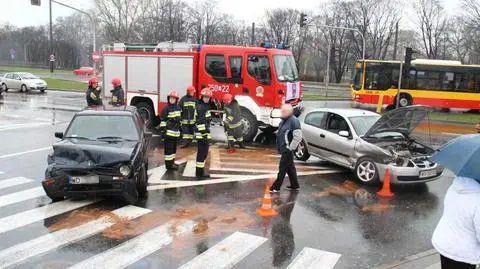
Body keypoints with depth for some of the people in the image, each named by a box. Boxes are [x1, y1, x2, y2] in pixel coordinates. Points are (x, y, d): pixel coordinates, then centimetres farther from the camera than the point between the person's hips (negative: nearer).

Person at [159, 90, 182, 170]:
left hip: (176, 132, 7)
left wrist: (180, 129, 20)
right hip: (168, 132, -7)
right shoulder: (166, 108, -9)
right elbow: (163, 120, -11)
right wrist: (163, 131, -15)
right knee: (169, 148, -5)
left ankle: (172, 162, 25)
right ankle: (168, 164, 0)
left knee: (174, 148, 15)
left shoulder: (178, 108, 12)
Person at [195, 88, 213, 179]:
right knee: (201, 153, -6)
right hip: (201, 134, -10)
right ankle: (199, 173, 0)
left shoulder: (206, 106, 15)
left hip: (206, 132, 10)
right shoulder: (200, 107, -15)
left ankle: (201, 171, 24)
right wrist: (204, 134, -25)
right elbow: (200, 122, -21)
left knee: (204, 153, 15)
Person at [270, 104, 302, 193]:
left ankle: (276, 187, 6)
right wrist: (279, 147, 18)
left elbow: (298, 137, -23)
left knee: (282, 168, -1)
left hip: (287, 150, -10)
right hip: (283, 149, 10)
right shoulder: (284, 120, 10)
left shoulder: (293, 121, -19)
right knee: (290, 168, 16)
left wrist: (290, 148, -19)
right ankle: (294, 186, 26)